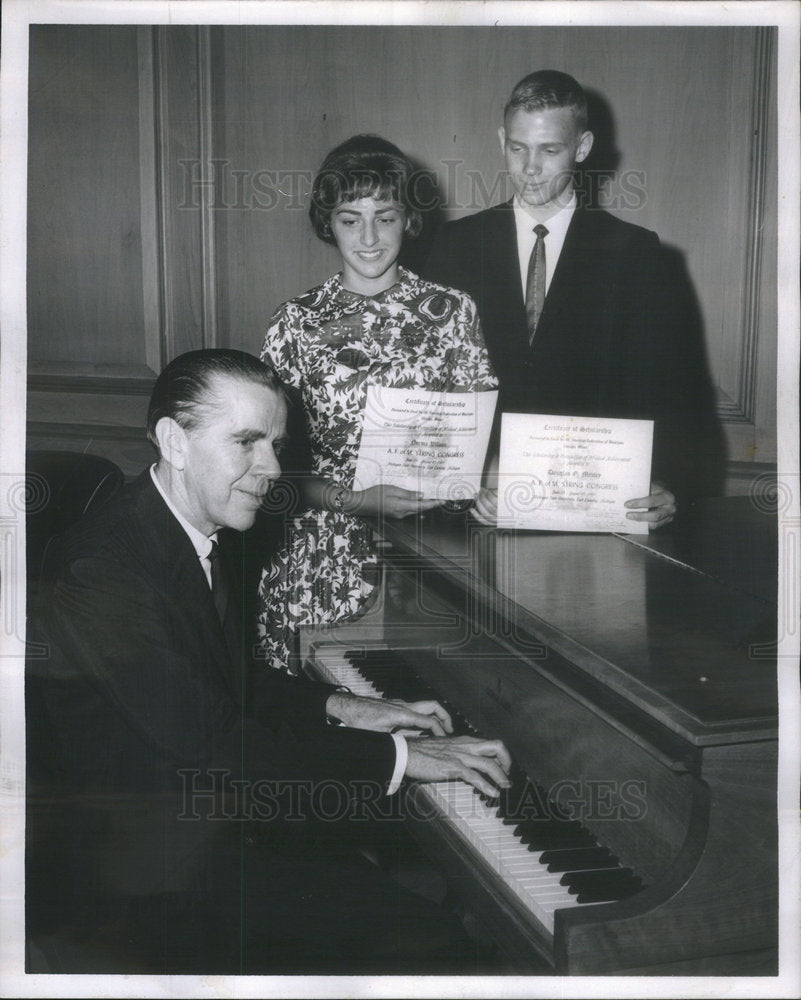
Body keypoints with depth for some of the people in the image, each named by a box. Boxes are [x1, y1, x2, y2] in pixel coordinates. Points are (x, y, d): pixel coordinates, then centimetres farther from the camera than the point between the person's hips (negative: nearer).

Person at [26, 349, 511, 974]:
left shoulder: (215, 541, 6)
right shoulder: (101, 570, -25)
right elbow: (213, 747, -28)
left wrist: (341, 709, 6)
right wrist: (396, 756, -23)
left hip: (225, 821, 9)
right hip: (149, 876, -9)